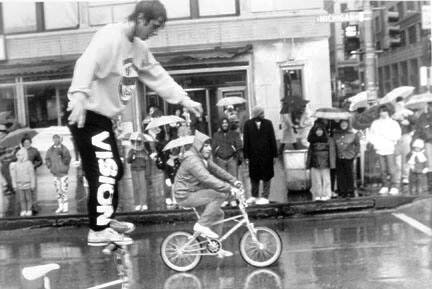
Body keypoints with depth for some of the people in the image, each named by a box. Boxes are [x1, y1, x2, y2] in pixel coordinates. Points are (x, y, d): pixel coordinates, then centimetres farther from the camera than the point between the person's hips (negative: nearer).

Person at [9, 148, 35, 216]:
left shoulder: (28, 163, -6)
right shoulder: (14, 165, 3)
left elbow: (32, 174, -3)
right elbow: (13, 176, 7)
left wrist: (33, 184, -5)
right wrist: (14, 185, 4)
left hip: (27, 184, -2)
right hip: (19, 184, 2)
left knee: (28, 198, 5)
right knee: (22, 198, 5)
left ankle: (29, 210, 13)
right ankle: (23, 211, 12)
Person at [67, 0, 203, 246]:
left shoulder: (140, 48, 9)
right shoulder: (109, 37, -20)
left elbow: (158, 76, 14)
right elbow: (87, 64, -36)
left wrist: (184, 100, 8)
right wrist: (79, 96, -53)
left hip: (103, 115, 10)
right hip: (87, 114, -10)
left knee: (113, 170, 18)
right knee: (105, 171, -11)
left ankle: (106, 219, 34)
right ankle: (99, 230, -5)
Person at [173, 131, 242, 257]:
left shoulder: (204, 159, 11)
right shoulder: (192, 160, -23)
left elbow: (216, 170, 15)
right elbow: (207, 179, -33)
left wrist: (233, 181, 3)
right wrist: (229, 188, -36)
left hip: (194, 193, 10)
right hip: (185, 196, -10)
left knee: (218, 213, 9)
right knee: (220, 195, -22)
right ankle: (202, 225, -15)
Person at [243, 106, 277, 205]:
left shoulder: (268, 123, -2)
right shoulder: (248, 124, -2)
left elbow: (272, 140, 0)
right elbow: (245, 141, -2)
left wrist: (274, 154, -2)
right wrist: (246, 156, -5)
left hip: (267, 155, 0)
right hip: (253, 155, 0)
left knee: (267, 176, 5)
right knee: (254, 176, 11)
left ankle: (265, 197, 15)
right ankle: (254, 196, 26)